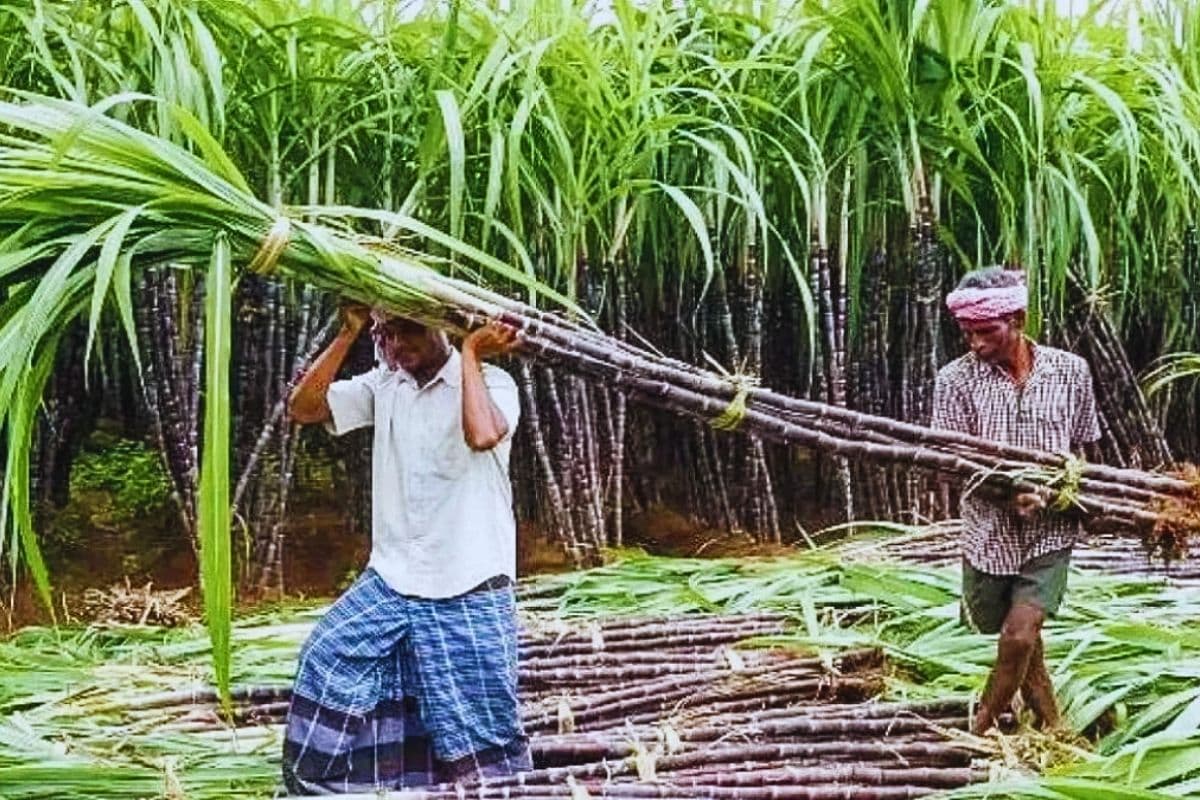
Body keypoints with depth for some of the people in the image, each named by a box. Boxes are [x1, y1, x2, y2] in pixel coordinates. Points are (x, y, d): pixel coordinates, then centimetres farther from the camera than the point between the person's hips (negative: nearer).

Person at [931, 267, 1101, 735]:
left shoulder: (1070, 371, -3)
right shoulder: (956, 379, -8)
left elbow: (1082, 448, 10)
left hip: (1050, 532, -1)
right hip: (989, 531, 1)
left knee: (1020, 634, -14)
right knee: (1013, 635, 15)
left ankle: (979, 732, 8)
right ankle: (1049, 724, 40)